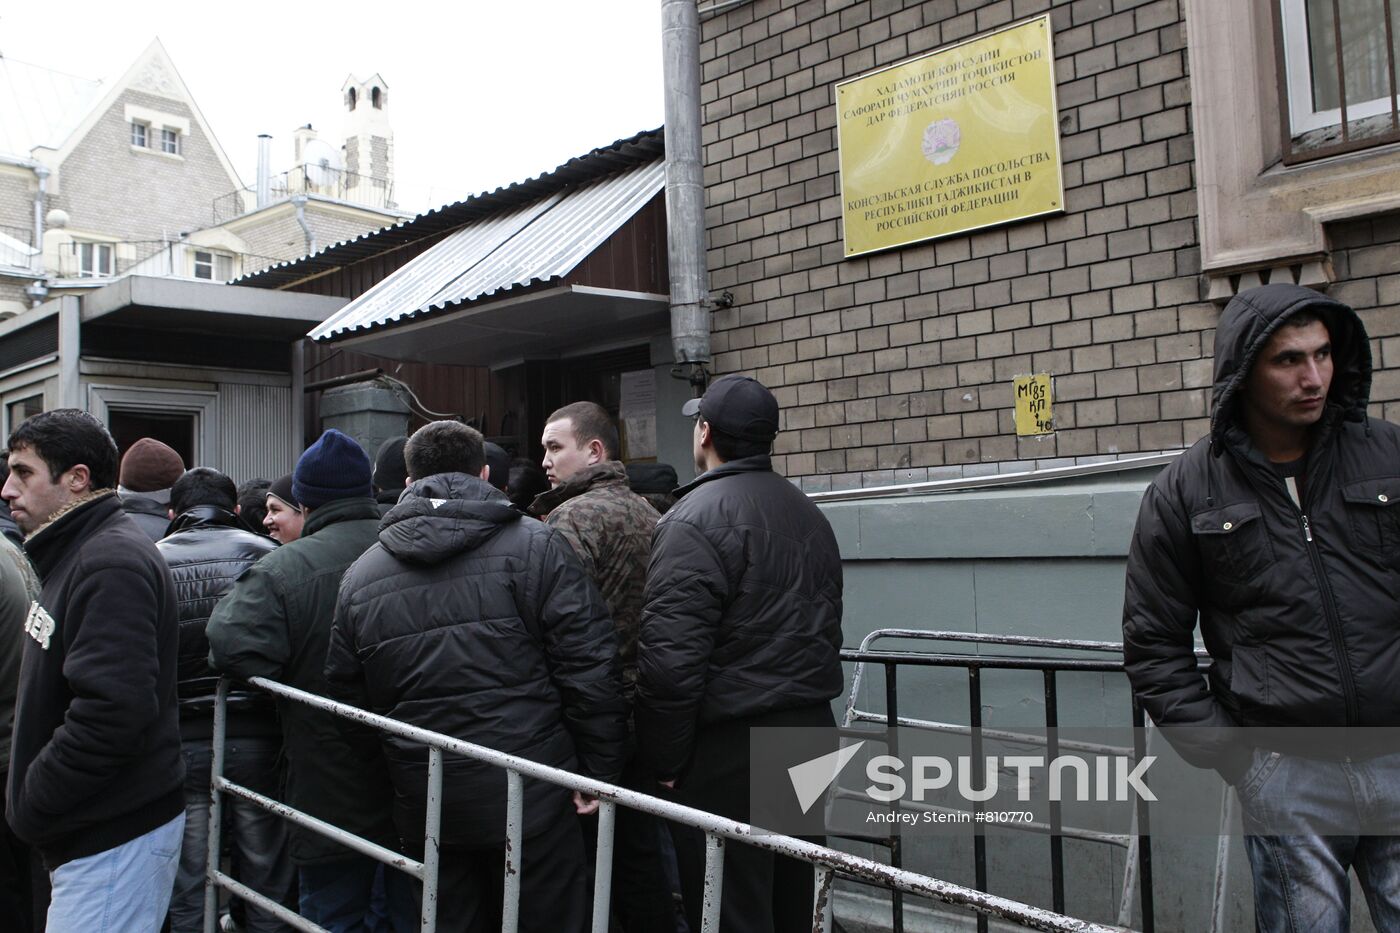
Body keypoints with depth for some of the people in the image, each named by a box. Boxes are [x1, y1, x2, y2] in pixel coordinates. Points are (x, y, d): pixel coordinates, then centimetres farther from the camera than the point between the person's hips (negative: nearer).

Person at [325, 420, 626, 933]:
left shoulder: (360, 575, 4)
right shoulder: (535, 546, -8)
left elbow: (348, 689, 12)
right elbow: (589, 667, -12)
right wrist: (598, 770, -4)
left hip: (425, 805, 4)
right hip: (531, 795, -3)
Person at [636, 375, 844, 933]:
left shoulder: (695, 519, -14)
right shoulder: (810, 515, 12)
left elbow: (670, 659, -20)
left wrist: (666, 761, -9)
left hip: (730, 746, -8)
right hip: (811, 727, 8)